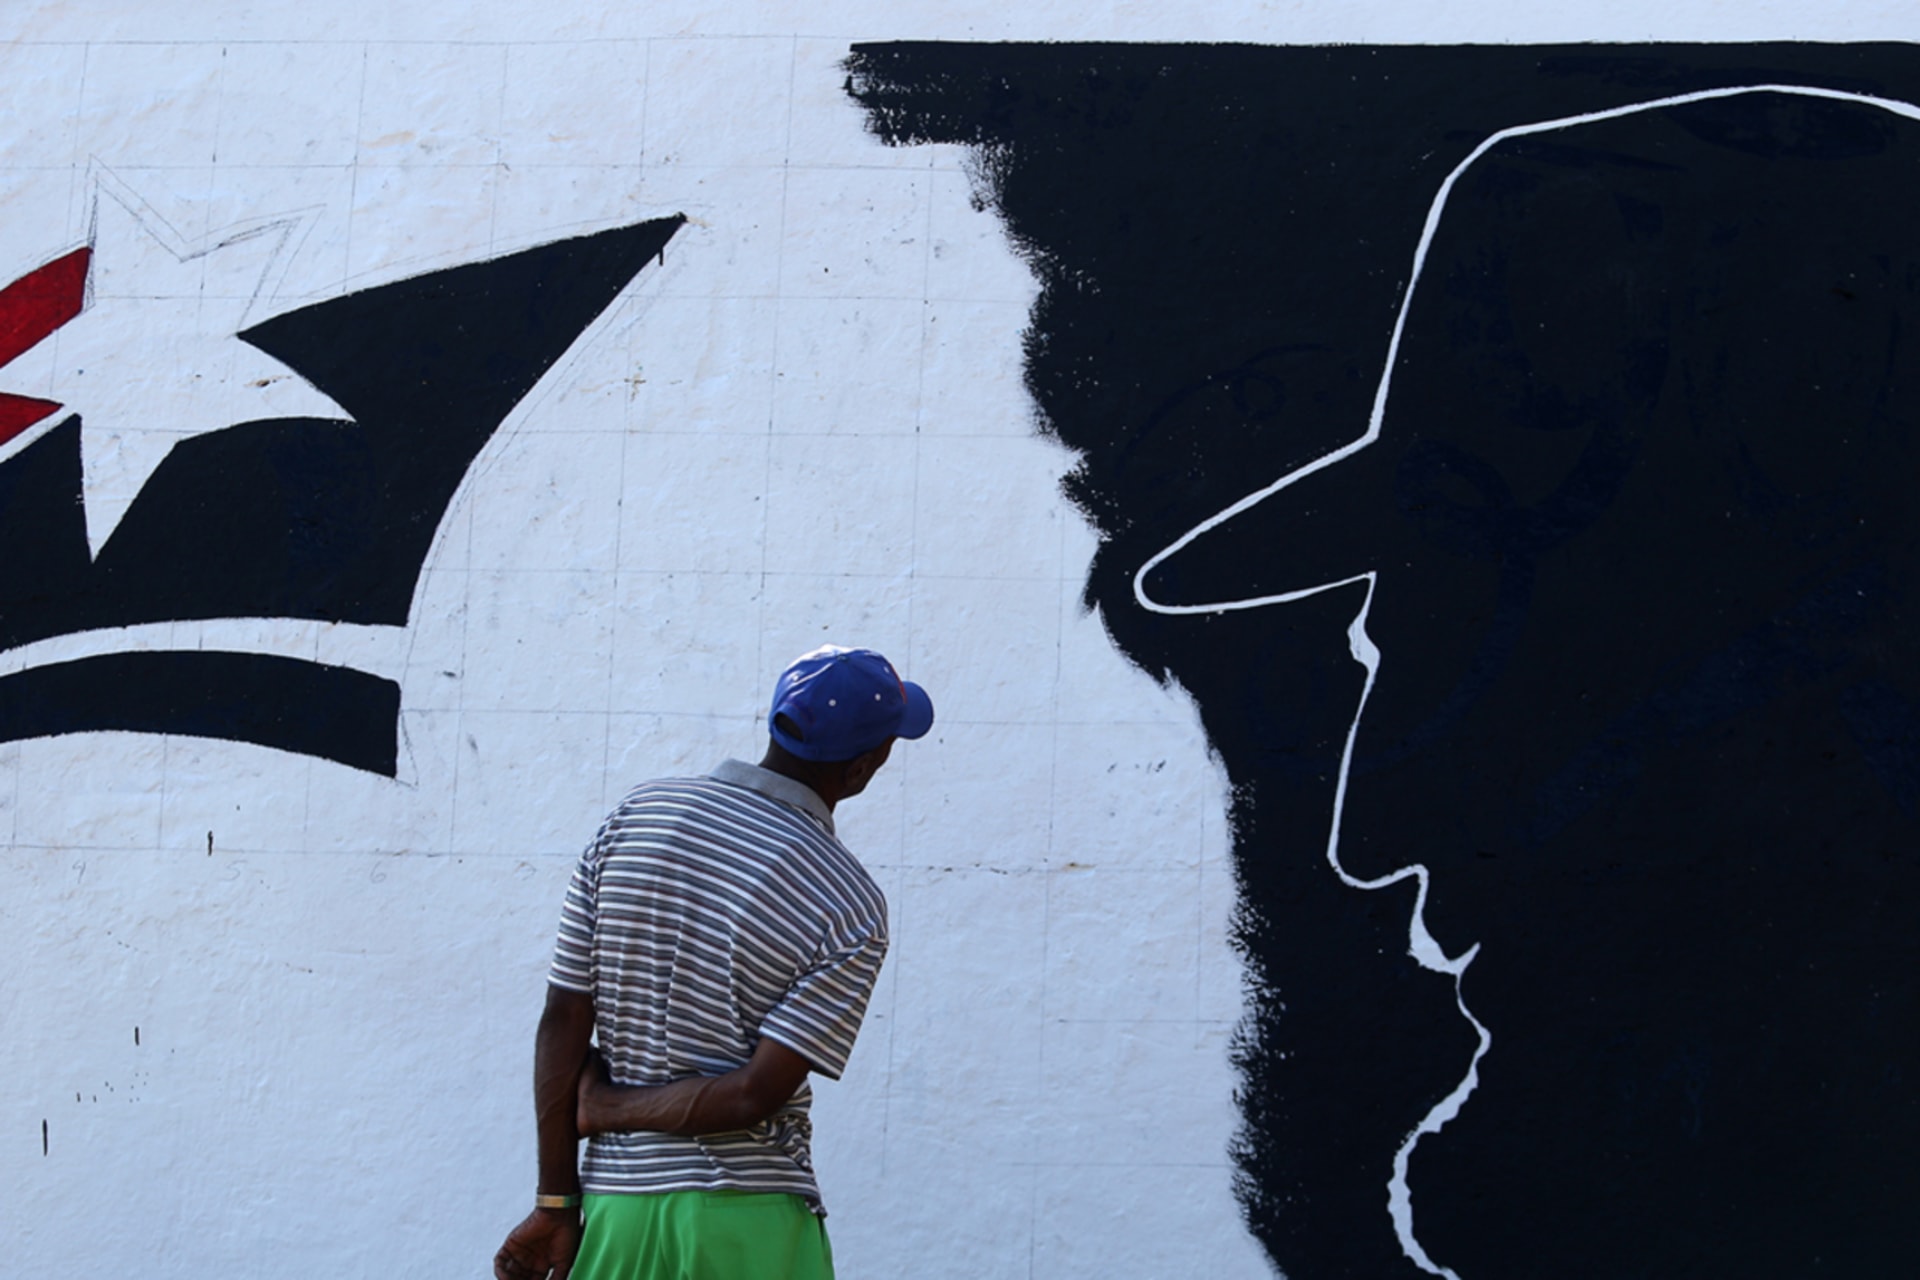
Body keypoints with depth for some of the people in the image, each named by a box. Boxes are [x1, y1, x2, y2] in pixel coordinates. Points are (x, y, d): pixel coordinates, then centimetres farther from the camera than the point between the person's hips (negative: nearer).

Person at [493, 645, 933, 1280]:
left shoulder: (635, 815, 3)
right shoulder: (852, 906, -8)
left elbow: (562, 1021, 1)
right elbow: (756, 1094, -15)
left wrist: (555, 1204, 5)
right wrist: (606, 1107, -1)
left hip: (616, 1207, 4)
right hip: (753, 1226, -4)